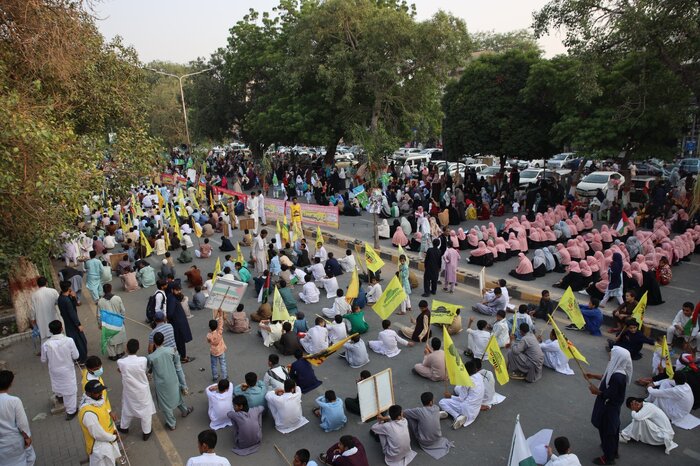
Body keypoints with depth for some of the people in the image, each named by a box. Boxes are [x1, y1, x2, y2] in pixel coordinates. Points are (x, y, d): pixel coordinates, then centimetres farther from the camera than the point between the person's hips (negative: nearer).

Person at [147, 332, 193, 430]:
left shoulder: (150, 357, -24)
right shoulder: (172, 350, -18)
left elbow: (148, 370, -2)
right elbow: (178, 368, -9)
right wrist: (184, 384, 1)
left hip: (161, 384, -2)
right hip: (173, 381, 2)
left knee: (165, 404, 20)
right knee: (177, 396, 30)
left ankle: (171, 424, 37)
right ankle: (185, 411, 55)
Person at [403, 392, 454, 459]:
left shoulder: (419, 411, -25)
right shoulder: (437, 408, -12)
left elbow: (404, 412, -10)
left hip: (424, 441, -5)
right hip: (437, 438, 5)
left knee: (409, 417, 2)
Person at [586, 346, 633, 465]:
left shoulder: (617, 377, -36)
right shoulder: (617, 369, -7)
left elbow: (610, 395, -28)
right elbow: (606, 377, 13)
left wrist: (597, 392, -15)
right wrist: (593, 376, 11)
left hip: (609, 407, -9)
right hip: (611, 405, 9)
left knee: (606, 430, 9)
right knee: (612, 428, 27)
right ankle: (613, 450, 47)